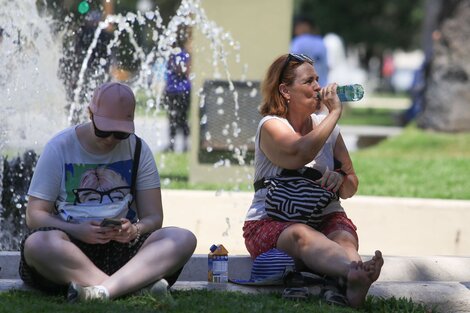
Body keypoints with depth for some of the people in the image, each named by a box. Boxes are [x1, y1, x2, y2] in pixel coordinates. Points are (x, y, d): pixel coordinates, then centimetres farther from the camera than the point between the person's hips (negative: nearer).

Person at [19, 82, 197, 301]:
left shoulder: (138, 150, 7)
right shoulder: (59, 149, 0)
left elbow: (153, 216, 6)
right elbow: (34, 215, -3)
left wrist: (135, 231, -20)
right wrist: (77, 231, -22)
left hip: (124, 246, 2)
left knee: (184, 239, -25)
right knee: (37, 243, -37)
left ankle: (102, 290, -44)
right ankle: (140, 283, -40)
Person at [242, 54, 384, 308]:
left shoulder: (326, 126, 14)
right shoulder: (271, 126, -3)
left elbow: (350, 188, 19)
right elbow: (301, 153, -27)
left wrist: (340, 180, -7)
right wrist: (335, 112, -15)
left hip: (325, 217, 5)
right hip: (271, 222, -5)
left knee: (344, 238, -32)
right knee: (302, 236, -39)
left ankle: (353, 284, -69)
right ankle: (356, 272, -73)